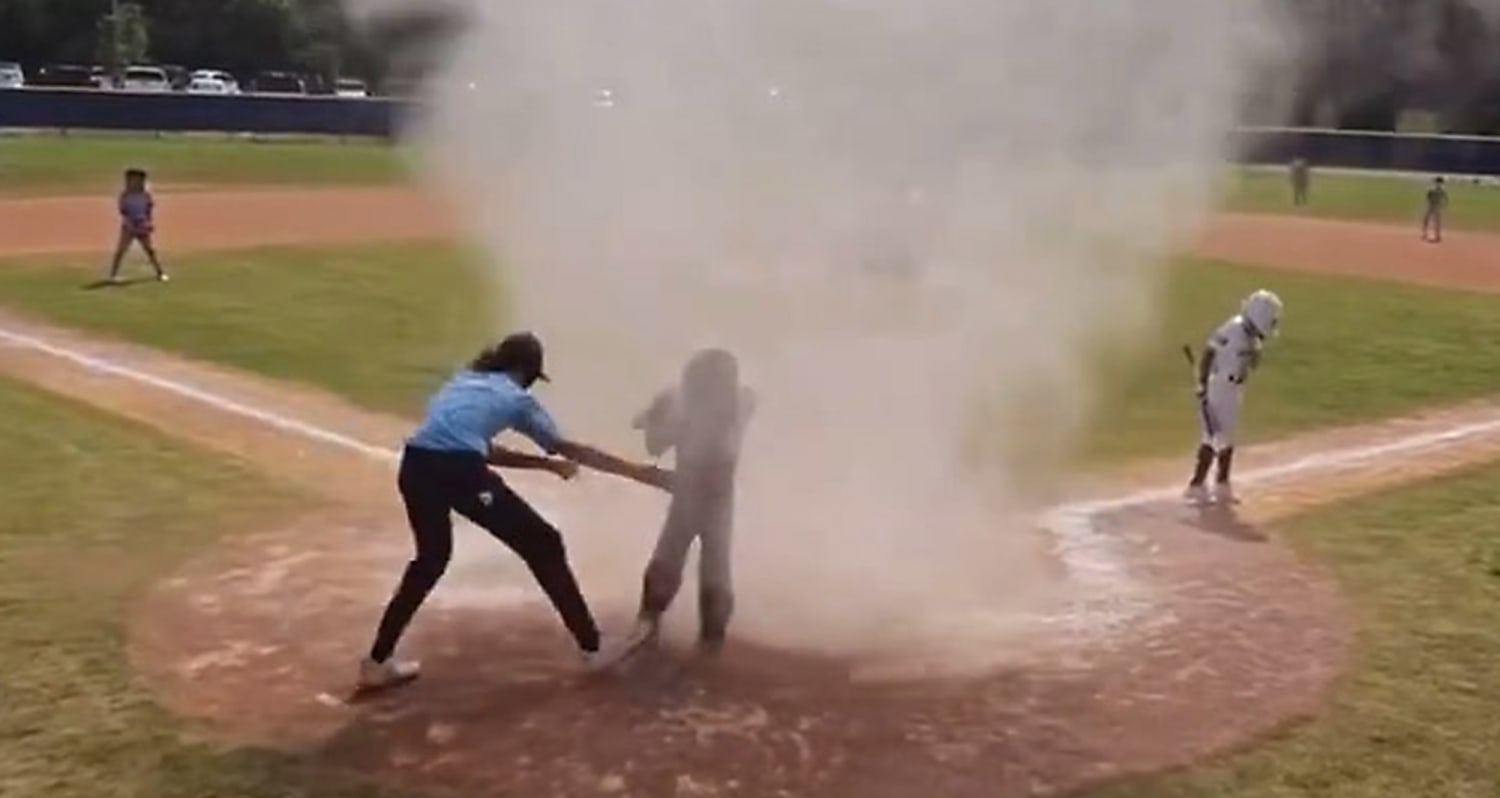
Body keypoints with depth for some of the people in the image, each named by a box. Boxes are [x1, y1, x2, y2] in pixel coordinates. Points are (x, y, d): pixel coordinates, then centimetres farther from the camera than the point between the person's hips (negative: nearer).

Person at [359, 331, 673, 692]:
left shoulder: (462, 381, 33)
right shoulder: (516, 398, 17)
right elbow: (571, 450, 18)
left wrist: (544, 464, 39)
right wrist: (641, 472, 20)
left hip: (415, 466, 6)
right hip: (459, 471, -6)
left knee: (431, 558, 29)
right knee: (543, 546, 10)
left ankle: (377, 662, 30)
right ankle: (593, 647, 13)